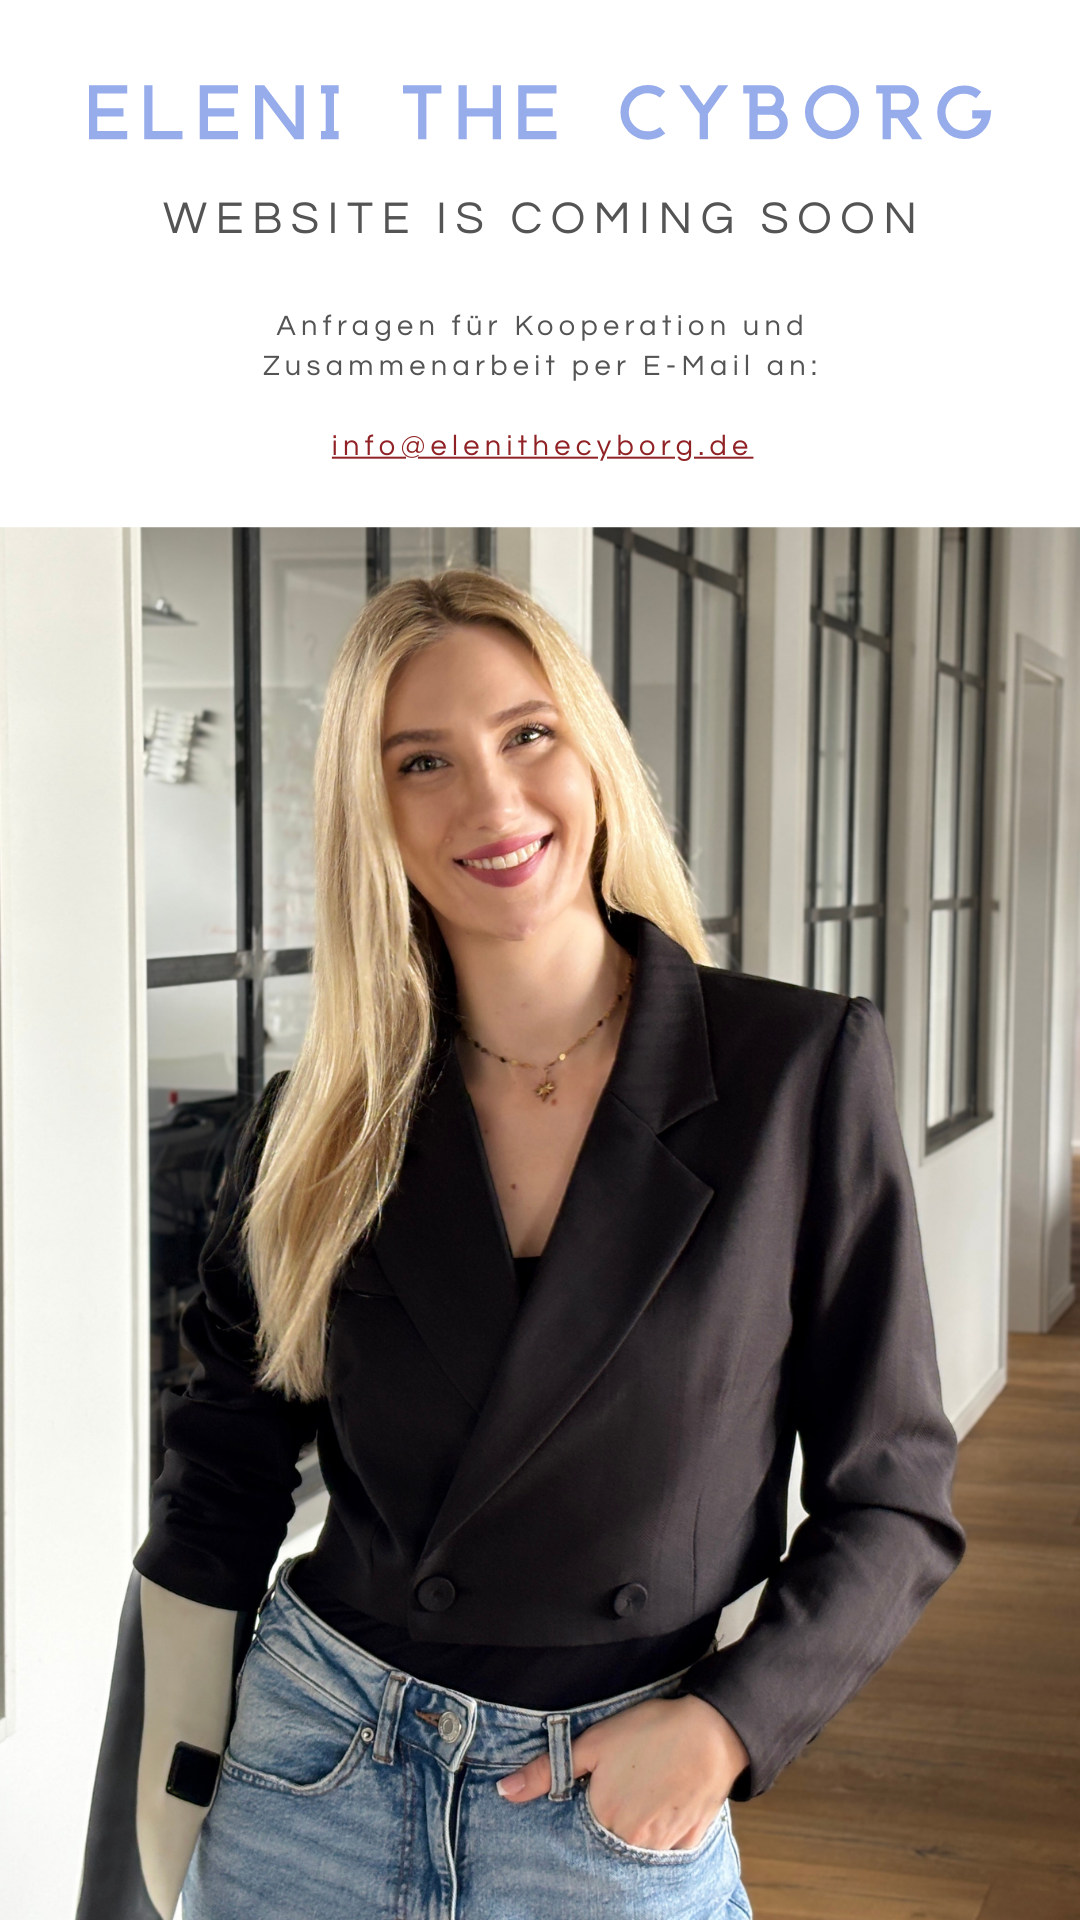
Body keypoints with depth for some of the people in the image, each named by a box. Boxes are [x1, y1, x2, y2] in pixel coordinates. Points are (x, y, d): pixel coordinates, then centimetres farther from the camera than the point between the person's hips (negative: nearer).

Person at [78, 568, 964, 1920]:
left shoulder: (804, 1067, -11)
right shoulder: (323, 1122, -5)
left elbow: (892, 1495, -4)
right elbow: (214, 1505, 2)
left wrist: (726, 1722, -15)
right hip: (312, 1769, 2)